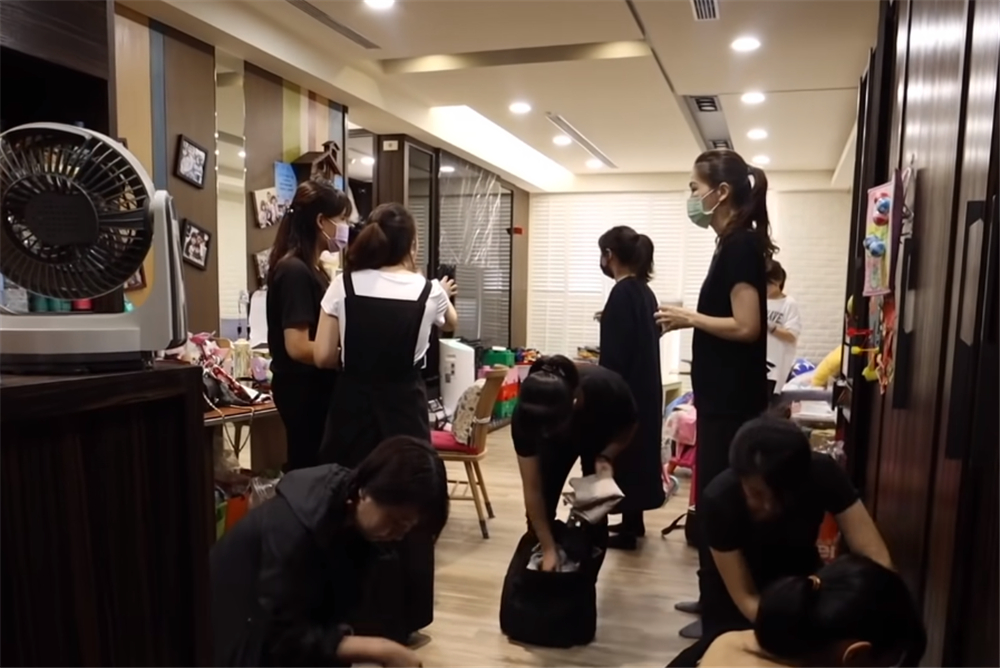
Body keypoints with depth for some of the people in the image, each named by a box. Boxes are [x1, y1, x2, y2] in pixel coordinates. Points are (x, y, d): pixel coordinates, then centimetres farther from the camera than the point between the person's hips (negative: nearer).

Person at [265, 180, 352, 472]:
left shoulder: (310, 268, 10)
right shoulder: (294, 270, -19)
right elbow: (298, 347, -25)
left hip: (313, 386, 9)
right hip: (303, 388, -9)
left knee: (313, 466, 17)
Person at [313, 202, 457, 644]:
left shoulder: (344, 285, -4)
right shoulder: (429, 290, -3)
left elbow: (323, 357, -5)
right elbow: (451, 323, 21)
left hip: (352, 407, 1)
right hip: (403, 408, -1)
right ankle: (405, 619, 22)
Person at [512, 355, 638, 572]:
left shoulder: (607, 389, -40)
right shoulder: (525, 415, -37)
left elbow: (629, 426, -15)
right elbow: (532, 489, -27)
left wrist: (605, 457, -32)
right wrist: (548, 549, -26)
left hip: (600, 438, 0)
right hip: (555, 443, 1)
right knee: (542, 502, -8)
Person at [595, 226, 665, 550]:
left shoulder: (622, 293, -18)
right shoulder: (644, 291, 9)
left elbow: (615, 353, -20)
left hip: (625, 389, -9)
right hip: (643, 387, 10)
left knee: (621, 452, 1)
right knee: (636, 449, 16)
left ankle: (628, 529, 10)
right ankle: (633, 521, 28)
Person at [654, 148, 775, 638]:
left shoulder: (740, 247, -16)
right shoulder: (734, 245, 12)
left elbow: (747, 326, -23)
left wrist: (689, 318, -13)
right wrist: (691, 320, 7)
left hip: (731, 401, -10)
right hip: (722, 397, 10)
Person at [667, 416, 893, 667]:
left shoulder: (823, 475, -30)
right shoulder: (719, 500, -34)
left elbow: (876, 557, -30)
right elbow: (747, 599, -28)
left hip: (800, 578, 2)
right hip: (733, 588, -2)